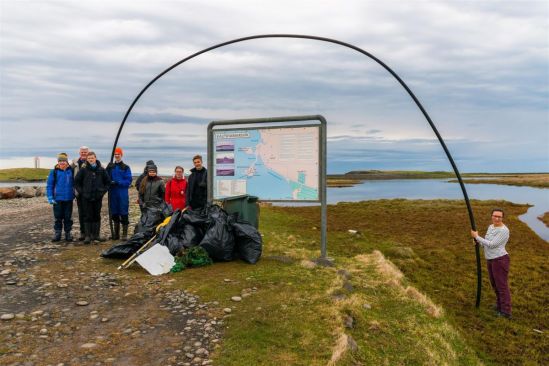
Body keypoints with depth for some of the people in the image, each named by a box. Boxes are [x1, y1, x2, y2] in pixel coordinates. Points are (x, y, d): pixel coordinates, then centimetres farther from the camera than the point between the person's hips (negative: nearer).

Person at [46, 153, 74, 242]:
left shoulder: (71, 171, 3)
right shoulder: (54, 172, 0)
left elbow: (74, 183, 13)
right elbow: (49, 185, 1)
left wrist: (74, 194, 7)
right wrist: (50, 198, -8)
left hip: (69, 199, 1)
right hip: (57, 199, -1)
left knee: (68, 217, 8)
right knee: (58, 218, 6)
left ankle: (68, 234, 18)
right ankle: (57, 234, 15)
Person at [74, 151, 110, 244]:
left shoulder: (101, 169, 4)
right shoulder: (83, 169, -2)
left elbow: (108, 181, 12)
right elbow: (76, 181, 4)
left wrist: (103, 191, 3)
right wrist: (81, 191, -3)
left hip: (98, 197, 2)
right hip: (86, 197, -2)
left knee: (97, 216, 9)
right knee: (88, 217, 1)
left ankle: (96, 235, 18)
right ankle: (87, 236, 6)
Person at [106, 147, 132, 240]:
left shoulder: (126, 167, 0)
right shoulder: (110, 166, 11)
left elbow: (128, 181, -6)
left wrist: (117, 182, -17)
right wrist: (110, 183, -12)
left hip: (123, 193, -4)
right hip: (113, 193, 4)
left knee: (124, 214, -4)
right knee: (114, 213, 10)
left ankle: (124, 234, 2)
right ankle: (116, 233, 20)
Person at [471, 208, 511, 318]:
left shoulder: (503, 231, -20)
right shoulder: (491, 227, 9)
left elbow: (491, 244, -23)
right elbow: (486, 243, 17)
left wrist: (476, 236, -17)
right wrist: (478, 242, -4)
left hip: (500, 260, -9)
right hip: (491, 260, 9)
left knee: (502, 286, -2)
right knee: (495, 284, 21)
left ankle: (506, 312, 7)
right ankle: (500, 305, 38)